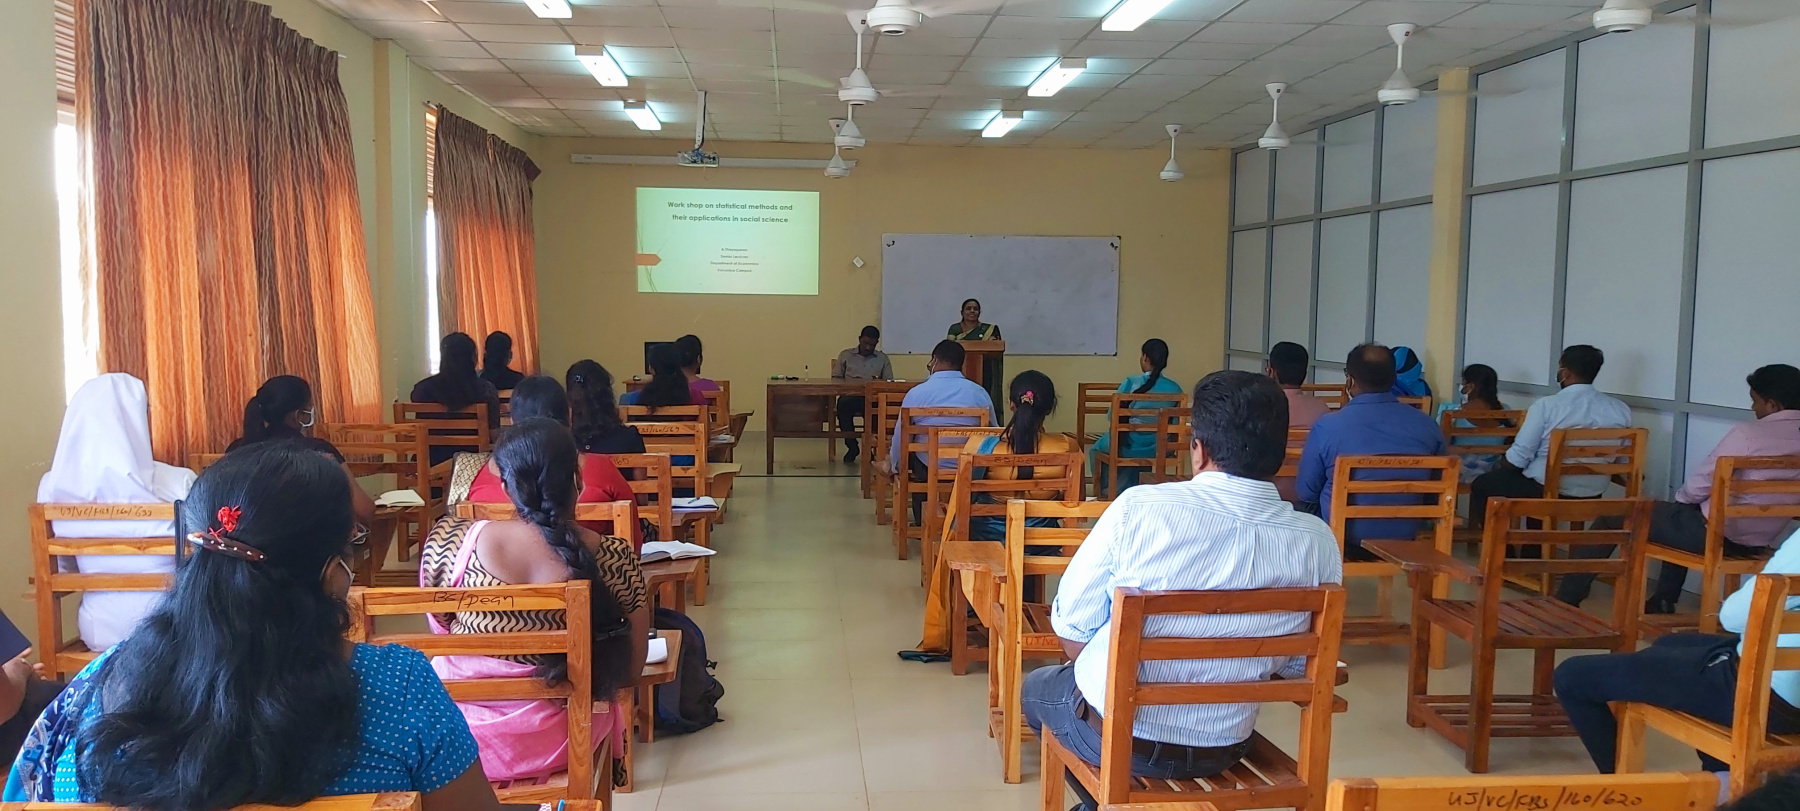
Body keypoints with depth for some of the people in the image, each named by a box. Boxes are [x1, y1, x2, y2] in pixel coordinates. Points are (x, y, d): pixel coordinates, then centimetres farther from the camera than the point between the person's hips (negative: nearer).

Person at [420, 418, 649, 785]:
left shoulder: (449, 540, -16)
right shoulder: (613, 558, -19)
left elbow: (440, 627, 2)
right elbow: (631, 669, -8)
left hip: (461, 739, 1)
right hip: (554, 742, -1)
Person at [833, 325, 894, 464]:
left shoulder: (882, 358, 20)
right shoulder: (846, 355, 18)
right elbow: (835, 378, 14)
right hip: (850, 395, 0)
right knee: (843, 404, -37)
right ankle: (852, 446, -19)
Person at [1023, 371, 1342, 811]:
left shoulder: (1139, 507, -23)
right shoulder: (1318, 543, -14)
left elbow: (1072, 624, -12)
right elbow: (1297, 663, -1)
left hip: (1116, 732, -3)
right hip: (1226, 746, 4)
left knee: (1037, 686, 31)